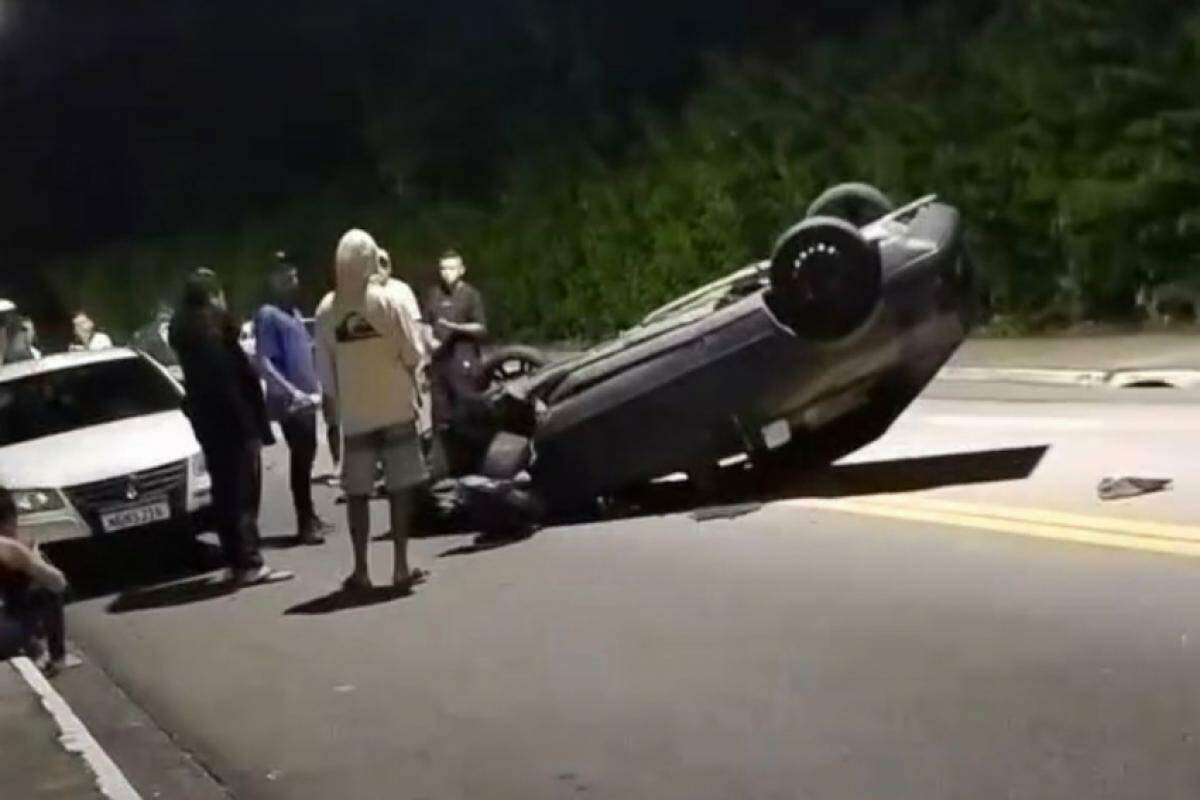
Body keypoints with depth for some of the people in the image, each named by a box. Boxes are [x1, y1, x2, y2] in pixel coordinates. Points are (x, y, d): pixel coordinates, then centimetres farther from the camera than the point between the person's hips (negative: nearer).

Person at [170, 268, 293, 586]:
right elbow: (233, 379, -21)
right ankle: (249, 563, -7)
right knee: (243, 494, -7)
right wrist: (252, 427, -20)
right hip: (232, 422, -9)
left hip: (208, 423, 9)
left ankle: (237, 561, 18)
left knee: (225, 493, 13)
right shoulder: (214, 328, -18)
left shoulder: (184, 330, 11)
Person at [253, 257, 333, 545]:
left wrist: (316, 387, 13)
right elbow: (264, 363, -18)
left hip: (307, 398, 8)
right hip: (290, 401, -8)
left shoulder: (294, 312, 15)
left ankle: (310, 517, 20)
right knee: (301, 458, -7)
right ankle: (305, 523, -3)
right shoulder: (268, 315, -12)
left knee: (307, 456, 12)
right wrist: (292, 392, -23)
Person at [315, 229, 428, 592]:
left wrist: (340, 401, 13)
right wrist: (410, 383, 10)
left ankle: (361, 570, 9)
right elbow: (413, 355, -8)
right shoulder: (387, 301, -10)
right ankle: (401, 566, 6)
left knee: (357, 492, 8)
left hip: (353, 414, 2)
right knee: (401, 487, 6)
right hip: (395, 408, -2)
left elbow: (325, 370, 1)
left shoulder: (326, 309, -3)